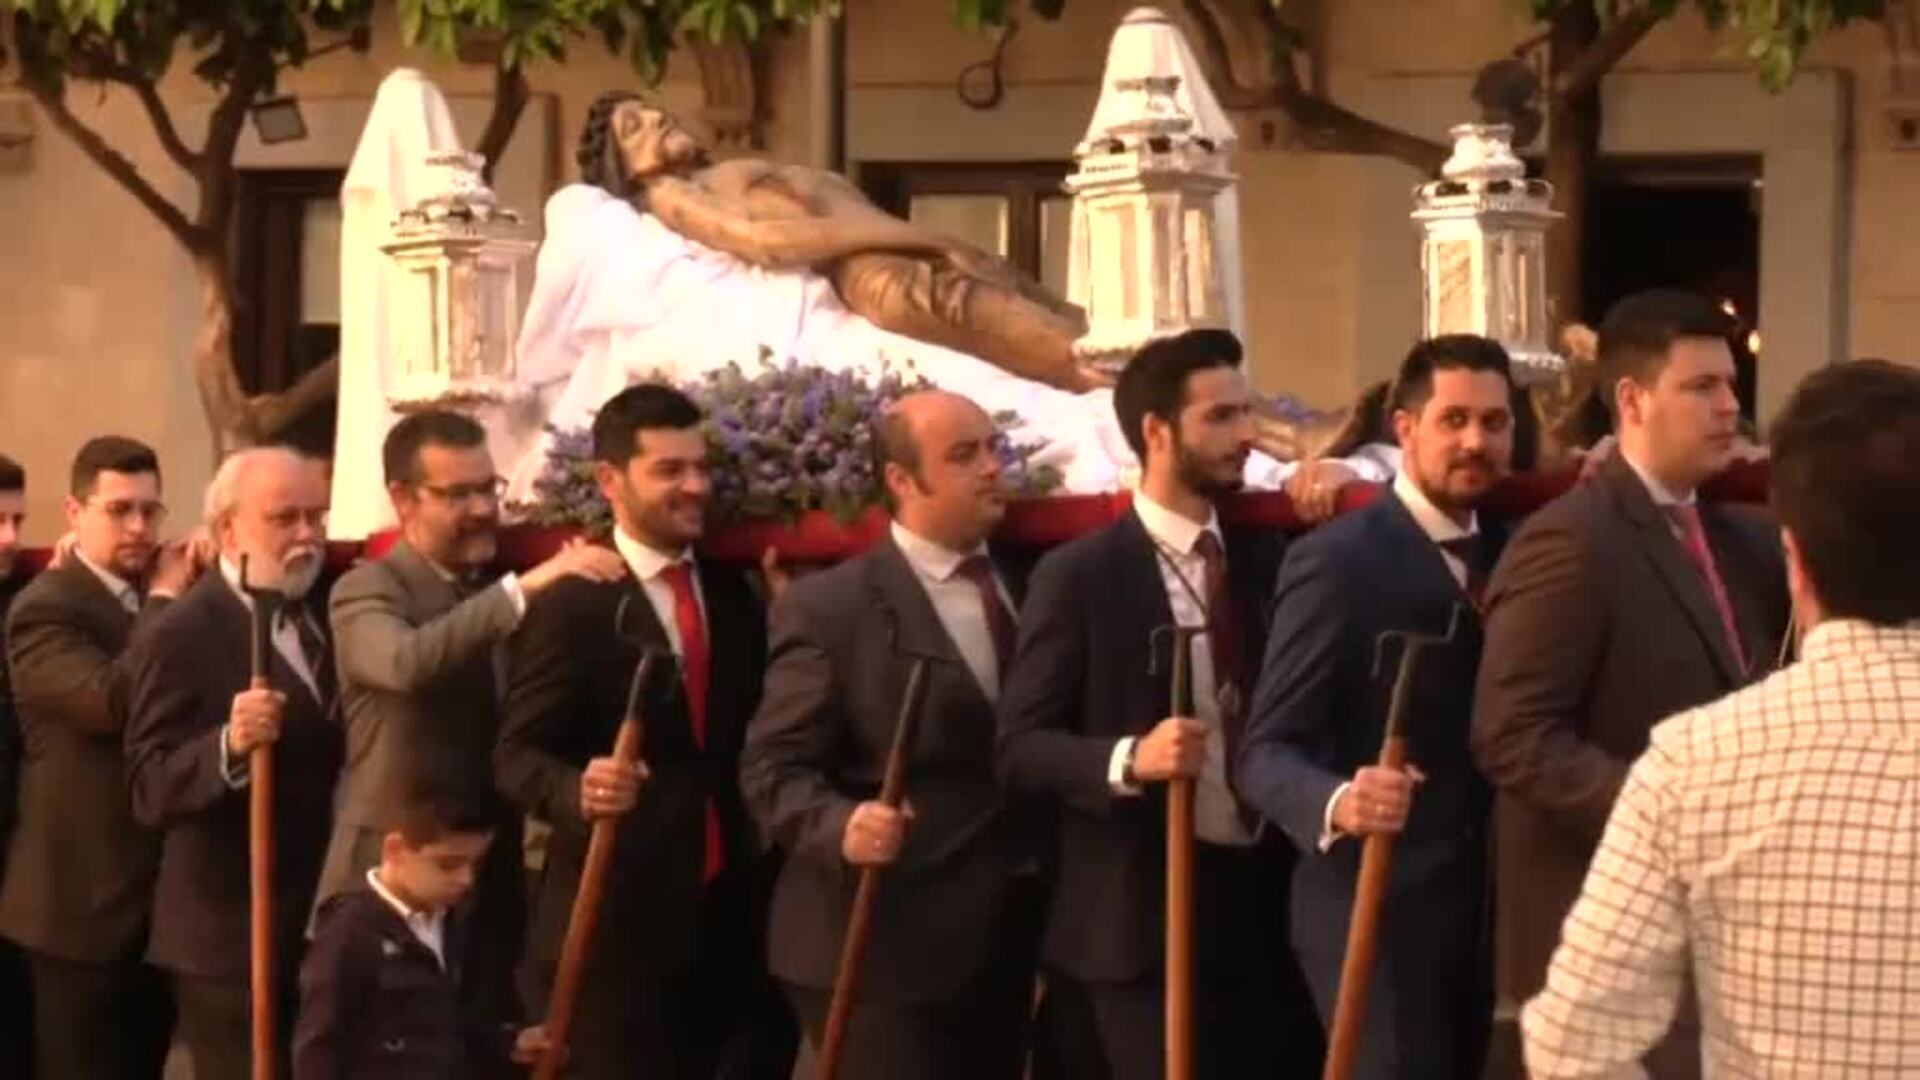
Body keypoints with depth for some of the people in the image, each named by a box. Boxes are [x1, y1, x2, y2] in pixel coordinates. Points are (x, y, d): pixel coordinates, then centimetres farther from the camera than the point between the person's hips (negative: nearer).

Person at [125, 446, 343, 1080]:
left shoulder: (328, 611, 7)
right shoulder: (179, 637, -14)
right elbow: (149, 791, -20)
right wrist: (229, 745, -36)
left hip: (330, 925, 7)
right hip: (233, 935, -7)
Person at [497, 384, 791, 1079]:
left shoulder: (733, 595, 12)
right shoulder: (572, 605, -9)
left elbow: (750, 738, 14)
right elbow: (516, 754, -14)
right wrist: (577, 790, -33)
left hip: (731, 913, 6)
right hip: (619, 921, -6)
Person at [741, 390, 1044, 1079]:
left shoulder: (1020, 591, 13)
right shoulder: (829, 607, -7)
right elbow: (773, 768, -11)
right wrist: (842, 825, -29)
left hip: (1005, 940, 7)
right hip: (886, 945, -6)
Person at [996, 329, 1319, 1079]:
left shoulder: (1268, 559, 10)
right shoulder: (1080, 574, -7)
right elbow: (1020, 747, -10)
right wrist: (1129, 759, -26)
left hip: (1265, 900, 6)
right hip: (1142, 918, -5)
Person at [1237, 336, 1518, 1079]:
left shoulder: (1512, 553, 11)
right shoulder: (1337, 561, -12)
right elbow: (1265, 751, -16)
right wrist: (1338, 802, -36)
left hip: (1487, 914, 7)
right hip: (1376, 916, -7)